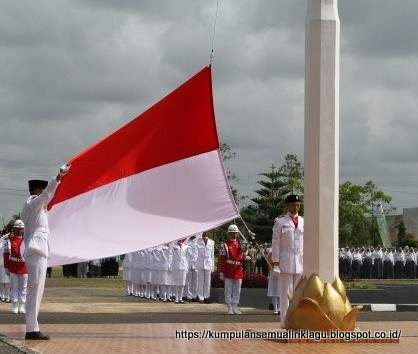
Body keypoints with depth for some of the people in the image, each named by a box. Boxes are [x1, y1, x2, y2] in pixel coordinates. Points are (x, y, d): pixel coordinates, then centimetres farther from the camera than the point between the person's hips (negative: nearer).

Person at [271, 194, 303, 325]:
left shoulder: (303, 221, 13)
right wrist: (275, 260, -7)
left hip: (301, 261, 4)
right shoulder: (280, 221, 2)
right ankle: (285, 321, -1)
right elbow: (275, 242, 0)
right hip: (285, 261, -4)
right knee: (286, 292, -3)